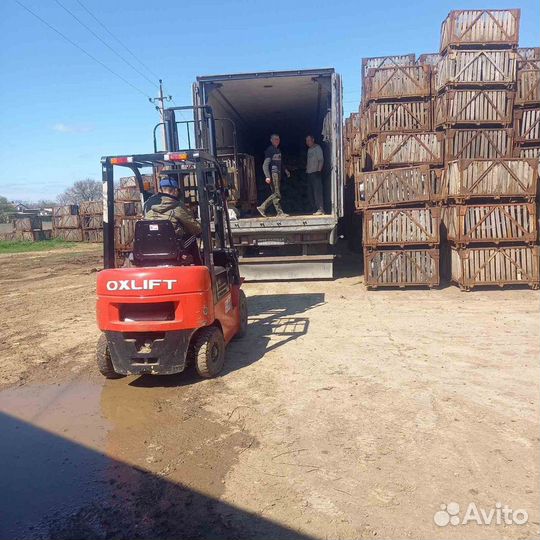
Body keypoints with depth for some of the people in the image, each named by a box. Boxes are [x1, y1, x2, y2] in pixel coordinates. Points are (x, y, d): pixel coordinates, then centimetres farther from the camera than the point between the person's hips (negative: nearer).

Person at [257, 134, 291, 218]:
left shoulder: (278, 150, 17)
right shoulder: (269, 150, -7)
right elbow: (265, 165, -13)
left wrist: (285, 170, 17)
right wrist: (267, 176, -21)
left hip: (278, 174, 9)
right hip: (273, 174, -8)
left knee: (275, 194, 7)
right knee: (277, 194, -7)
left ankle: (262, 208, 11)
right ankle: (280, 212, -1)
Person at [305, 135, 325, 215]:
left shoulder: (317, 148, -3)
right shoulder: (309, 149, 20)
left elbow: (321, 160, -9)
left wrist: (319, 170, -17)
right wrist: (306, 168, 10)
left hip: (316, 172, -8)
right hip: (309, 173, 8)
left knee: (317, 191, -13)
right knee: (311, 192, 7)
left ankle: (320, 209, -14)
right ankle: (314, 208, 12)